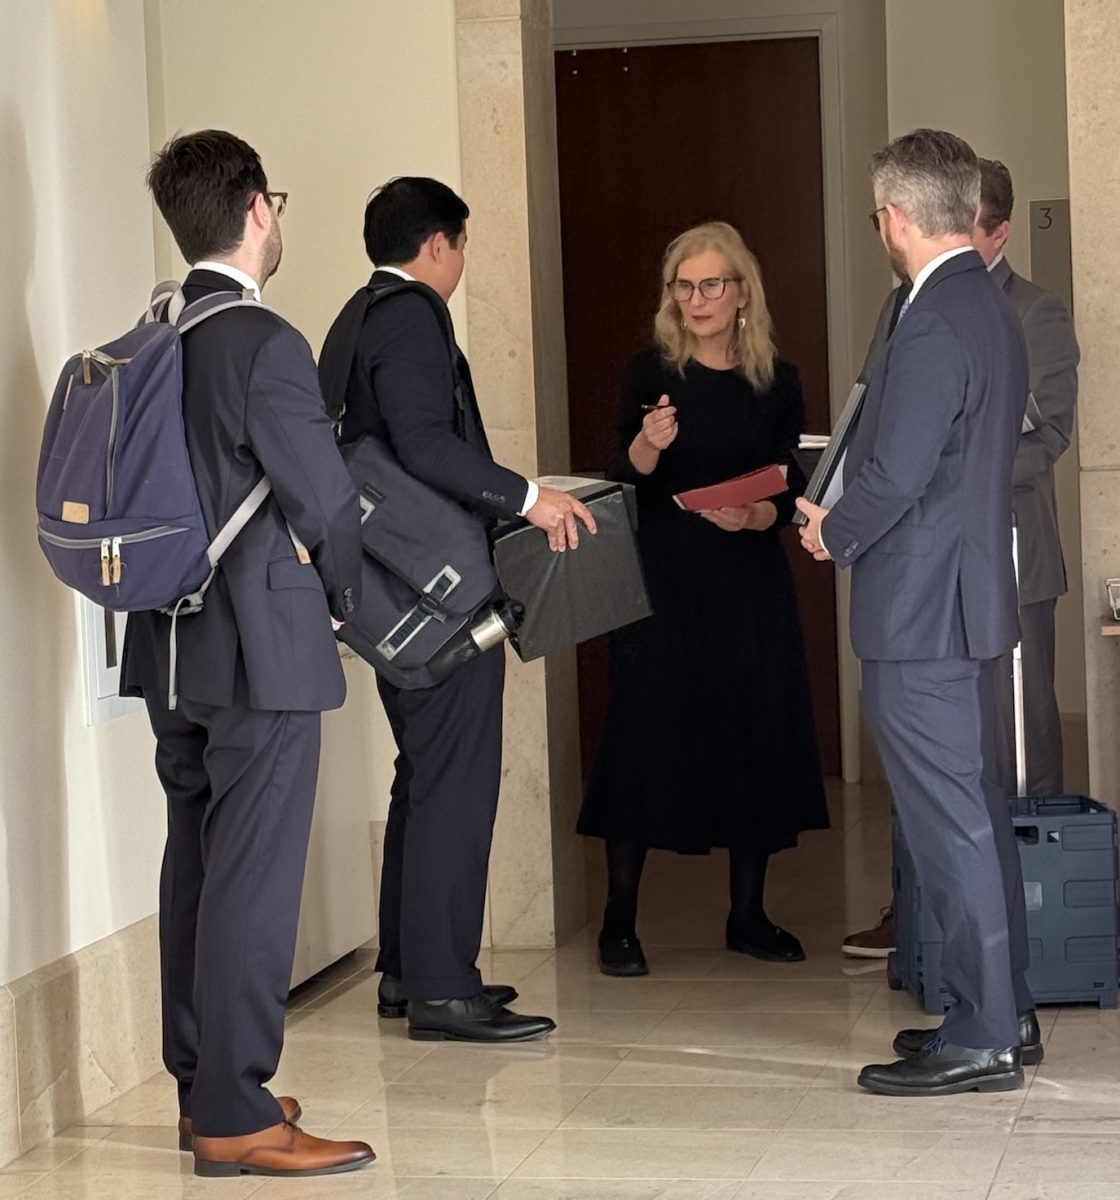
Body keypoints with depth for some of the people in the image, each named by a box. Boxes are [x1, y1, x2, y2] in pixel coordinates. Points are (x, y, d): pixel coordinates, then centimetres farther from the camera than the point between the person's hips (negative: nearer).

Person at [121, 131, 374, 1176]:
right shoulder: (265, 346, -17)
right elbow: (326, 502, -13)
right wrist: (341, 599, 5)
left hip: (173, 647, 8)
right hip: (262, 647, -8)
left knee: (196, 866, 14)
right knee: (253, 880, -4)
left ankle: (205, 1088, 24)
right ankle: (235, 1120, 0)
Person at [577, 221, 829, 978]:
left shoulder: (777, 383, 5)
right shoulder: (651, 375, 0)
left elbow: (788, 494, 6)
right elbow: (625, 482, -4)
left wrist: (756, 516, -15)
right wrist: (647, 445, -25)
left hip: (752, 584, 2)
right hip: (665, 581, -2)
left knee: (758, 737, 4)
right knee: (646, 737, -4)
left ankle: (749, 915, 17)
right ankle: (619, 921, 3)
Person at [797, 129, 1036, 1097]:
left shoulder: (933, 327, -19)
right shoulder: (992, 309, 12)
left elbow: (893, 475, -22)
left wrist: (833, 533, -4)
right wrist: (852, 522, 15)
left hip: (920, 615, -10)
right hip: (972, 594, 10)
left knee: (949, 825, -5)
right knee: (978, 812, 16)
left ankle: (981, 1040, -1)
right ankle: (1003, 1008, 25)